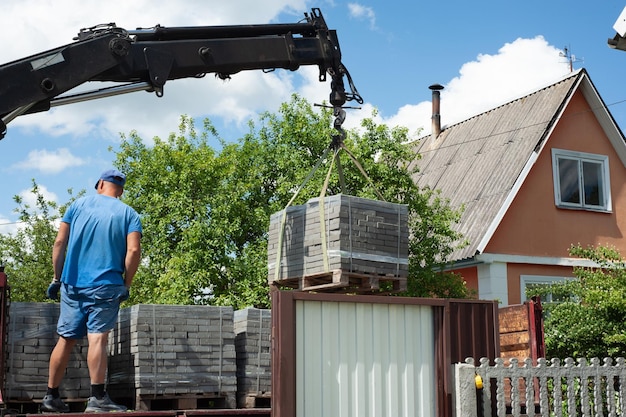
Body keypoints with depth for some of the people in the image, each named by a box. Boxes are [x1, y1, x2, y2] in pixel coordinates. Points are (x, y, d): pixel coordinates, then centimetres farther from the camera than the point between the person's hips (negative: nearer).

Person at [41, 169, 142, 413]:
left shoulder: (79, 205, 10)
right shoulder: (128, 214, 5)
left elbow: (60, 242, 4)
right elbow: (134, 251, -9)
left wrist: (57, 278, 10)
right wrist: (127, 284, 0)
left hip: (72, 283, 3)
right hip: (106, 285, -3)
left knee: (66, 339, 10)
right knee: (98, 338, -7)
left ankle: (51, 397, 17)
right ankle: (97, 398, -13)